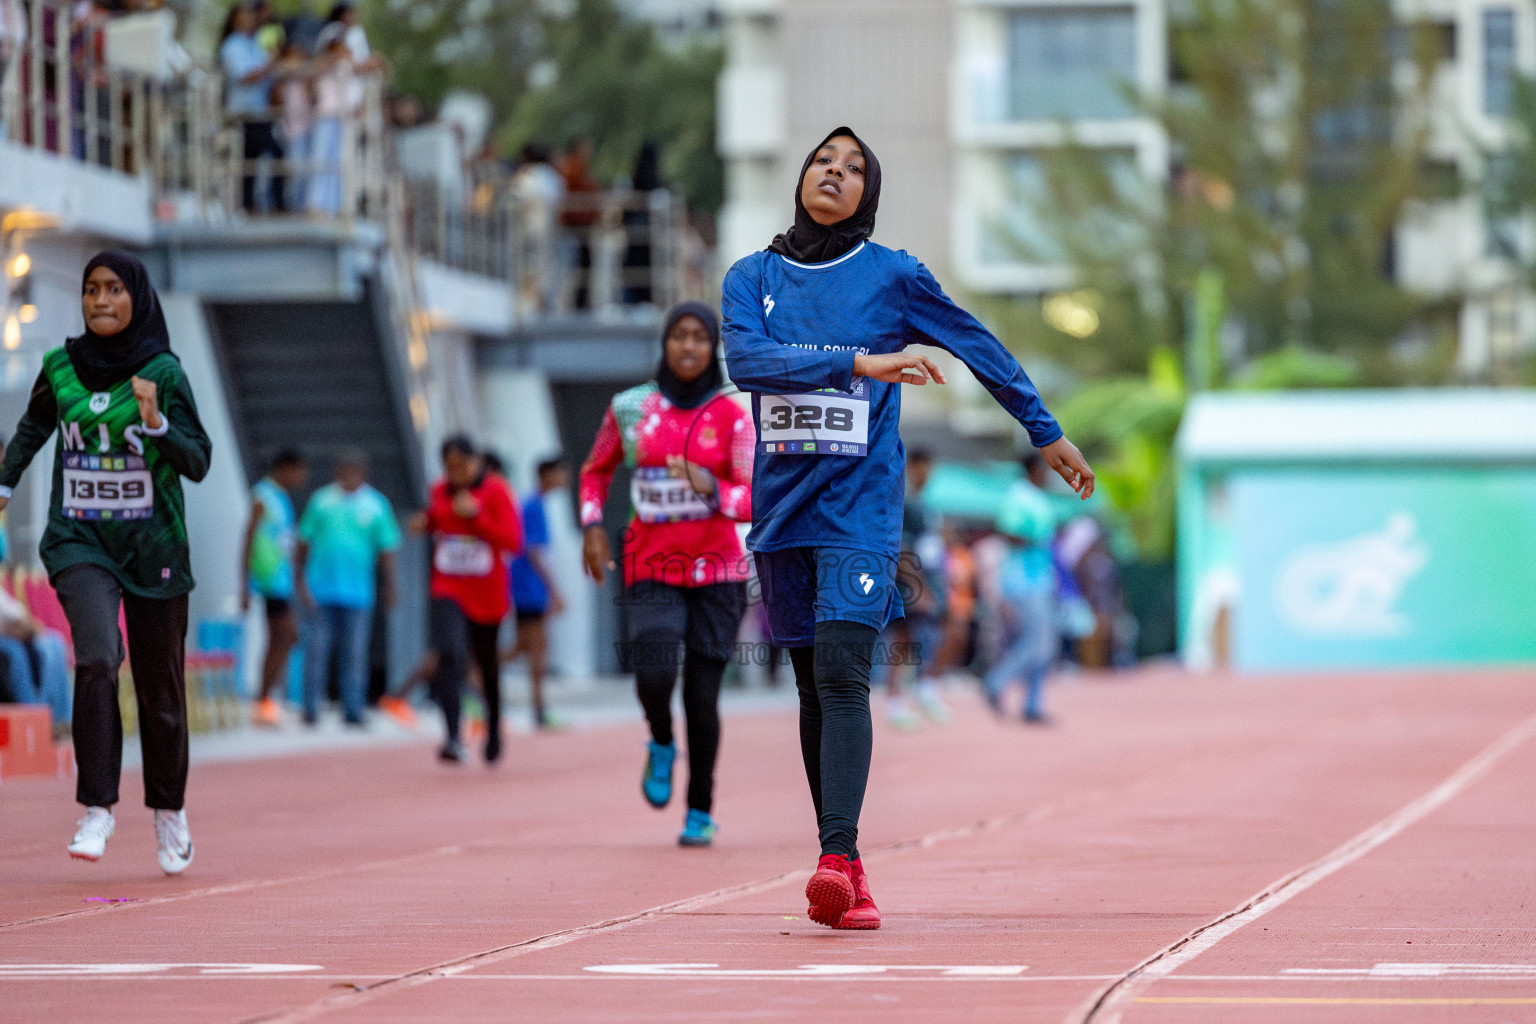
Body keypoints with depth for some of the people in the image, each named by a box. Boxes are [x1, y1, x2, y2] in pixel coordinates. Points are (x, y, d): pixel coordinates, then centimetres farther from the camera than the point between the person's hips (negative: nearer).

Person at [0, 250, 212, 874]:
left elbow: (197, 463, -9)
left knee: (160, 688, 7)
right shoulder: (61, 368, 2)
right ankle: (98, 808, -17)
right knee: (97, 658, -23)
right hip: (80, 542, 1)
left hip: (152, 546, -1)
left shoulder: (163, 372, -6)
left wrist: (155, 422, -24)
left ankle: (169, 810, 28)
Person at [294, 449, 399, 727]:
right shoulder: (321, 500, 7)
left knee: (355, 652, 0)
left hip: (357, 590, 0)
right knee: (317, 649, -2)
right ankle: (311, 709, 4)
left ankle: (353, 710, 6)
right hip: (320, 589, 0)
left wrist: (389, 587, 7)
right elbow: (303, 543, 10)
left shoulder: (377, 505, 6)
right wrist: (299, 579, 6)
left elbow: (387, 549, 10)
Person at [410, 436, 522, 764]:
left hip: (487, 594, -1)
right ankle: (453, 738, -29)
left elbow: (513, 542, -15)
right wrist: (424, 525, 0)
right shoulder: (439, 491, 4)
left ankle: (493, 729, 42)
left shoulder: (497, 491, -9)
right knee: (450, 654, -22)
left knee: (487, 663, 17)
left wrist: (477, 516, -23)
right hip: (448, 590, 1)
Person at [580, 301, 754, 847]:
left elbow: (753, 500, -9)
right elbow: (596, 471, 19)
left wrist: (710, 487, -29)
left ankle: (701, 811, 16)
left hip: (717, 571, 0)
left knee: (702, 696, -2)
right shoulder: (629, 408, 4)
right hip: (652, 572, 0)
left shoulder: (732, 418, -2)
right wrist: (592, 526, 3)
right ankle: (661, 746, 10)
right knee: (655, 673, -24)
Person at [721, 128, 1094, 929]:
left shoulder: (893, 277, 2)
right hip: (782, 503, 3)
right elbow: (745, 359, -12)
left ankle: (837, 859, -27)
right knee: (813, 689, 6)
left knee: (842, 674, -18)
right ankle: (846, 873, 12)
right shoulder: (752, 278, 7)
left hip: (860, 504, -3)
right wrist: (859, 363, -20)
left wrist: (1046, 433, 21)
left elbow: (979, 348, 13)